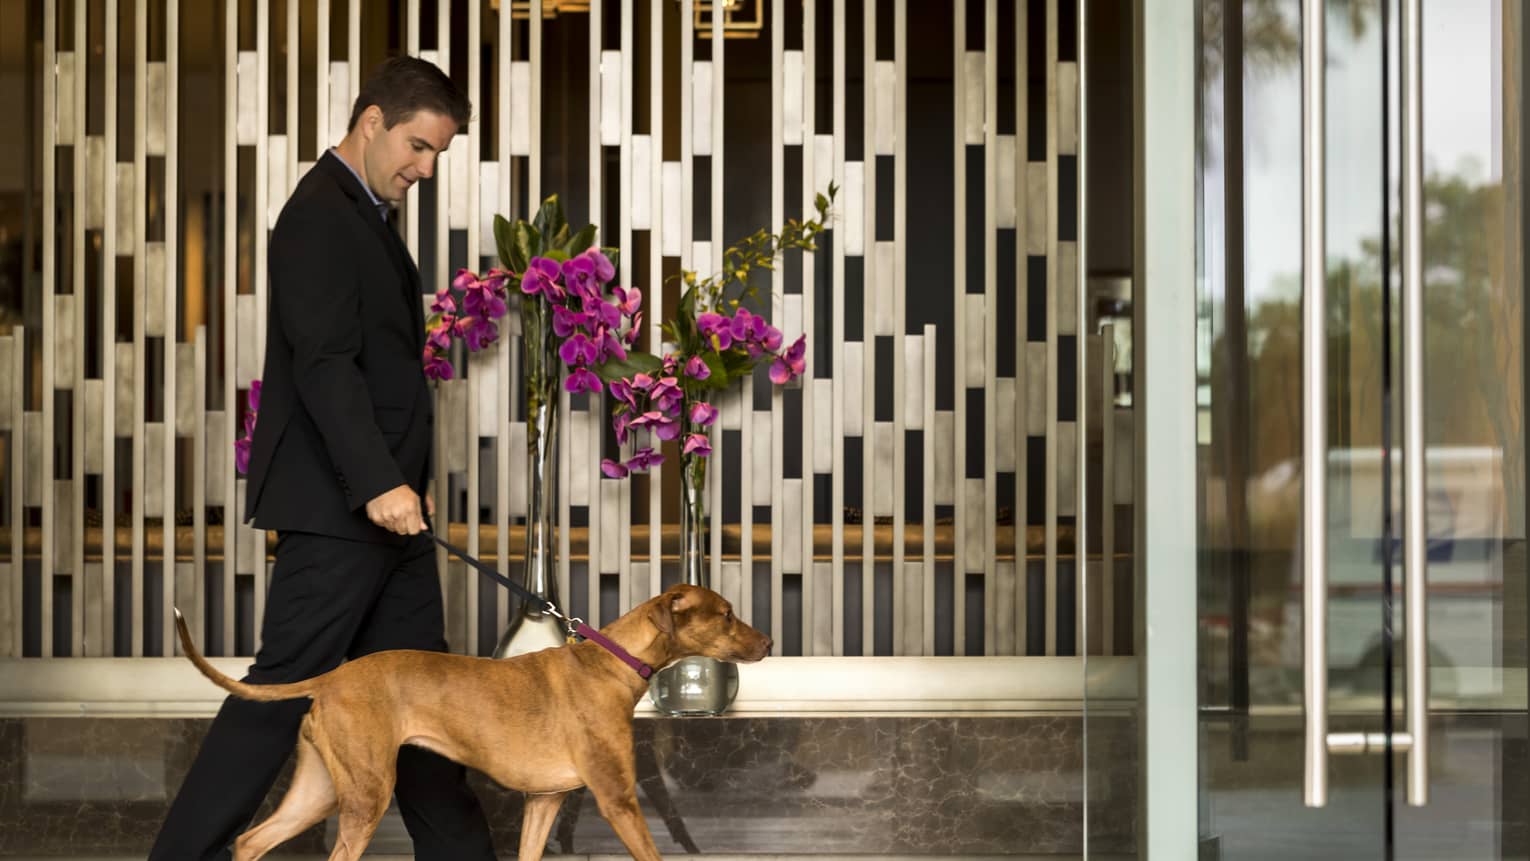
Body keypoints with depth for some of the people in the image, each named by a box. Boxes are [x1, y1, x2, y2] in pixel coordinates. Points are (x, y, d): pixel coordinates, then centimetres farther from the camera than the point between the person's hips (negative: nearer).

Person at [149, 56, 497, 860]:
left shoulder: (363, 214, 17)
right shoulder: (320, 217, -14)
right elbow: (325, 364, -23)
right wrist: (378, 485, -29)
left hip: (385, 500, 10)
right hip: (335, 508, -10)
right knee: (285, 687, -7)